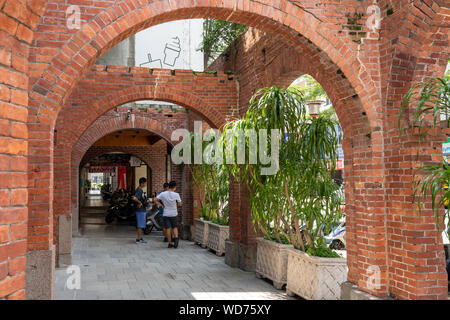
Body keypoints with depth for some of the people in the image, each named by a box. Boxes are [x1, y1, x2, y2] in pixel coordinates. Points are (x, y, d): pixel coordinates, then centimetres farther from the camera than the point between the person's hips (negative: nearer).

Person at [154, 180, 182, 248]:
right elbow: (180, 204, -3)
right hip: (174, 214, 0)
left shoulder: (163, 194, -7)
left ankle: (170, 243, 5)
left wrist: (162, 205, 0)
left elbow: (155, 200, -6)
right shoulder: (176, 195, -10)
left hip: (166, 214, 0)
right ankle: (176, 237, -8)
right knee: (174, 227, 16)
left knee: (168, 228, 3)